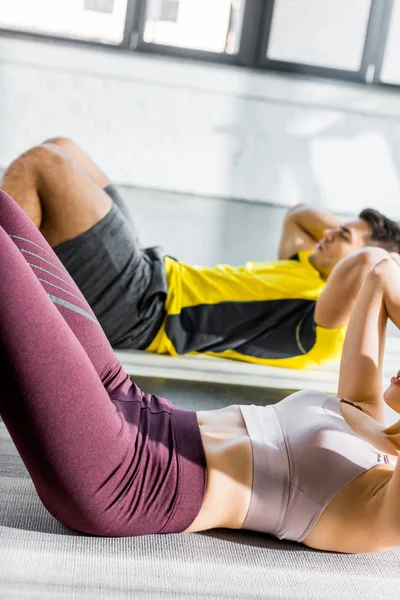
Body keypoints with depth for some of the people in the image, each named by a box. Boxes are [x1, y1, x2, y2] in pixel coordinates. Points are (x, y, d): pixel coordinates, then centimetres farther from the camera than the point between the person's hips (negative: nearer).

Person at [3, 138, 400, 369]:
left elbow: (366, 263, -39)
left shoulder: (322, 332, -19)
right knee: (61, 150, 15)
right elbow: (297, 216, 28)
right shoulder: (307, 269, 10)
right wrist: (351, 229, 15)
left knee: (40, 164, -16)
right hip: (153, 275, 10)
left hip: (133, 310, -10)